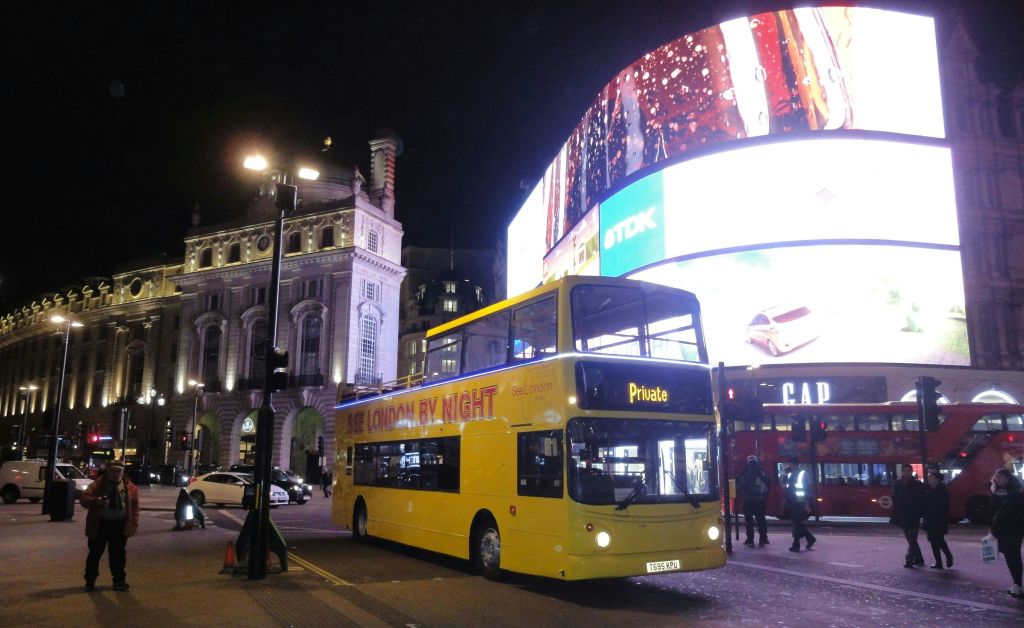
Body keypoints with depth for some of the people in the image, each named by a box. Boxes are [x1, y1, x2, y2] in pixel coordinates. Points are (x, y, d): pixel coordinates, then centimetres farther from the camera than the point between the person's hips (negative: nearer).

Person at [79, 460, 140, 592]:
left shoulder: (130, 487, 2)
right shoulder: (98, 484, -2)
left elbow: (135, 506, 4)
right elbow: (83, 498, -8)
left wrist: (133, 524, -4)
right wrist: (95, 501, -28)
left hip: (120, 525, 1)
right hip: (100, 523, -1)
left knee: (118, 554, 9)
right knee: (95, 552, 7)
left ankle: (119, 580, 18)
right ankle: (90, 580, 23)